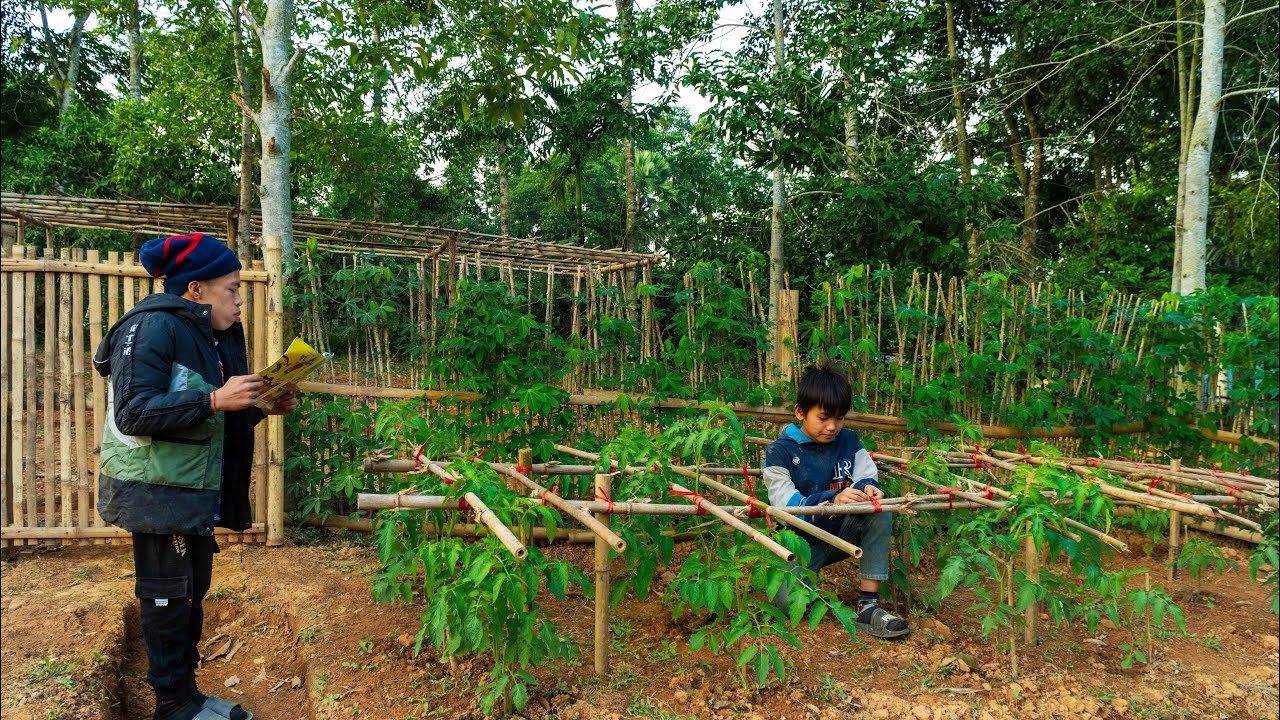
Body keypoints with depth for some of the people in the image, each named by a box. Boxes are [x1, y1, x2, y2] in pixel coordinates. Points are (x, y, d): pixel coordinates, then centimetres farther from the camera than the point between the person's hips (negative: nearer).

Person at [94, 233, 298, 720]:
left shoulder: (214, 336, 13)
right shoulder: (152, 327, -14)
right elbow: (133, 413, -22)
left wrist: (265, 408, 0)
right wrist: (214, 401, -28)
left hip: (197, 492, 9)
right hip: (157, 491, -9)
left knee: (193, 591, 14)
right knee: (168, 596, 1)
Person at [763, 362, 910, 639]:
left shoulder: (848, 441, 2)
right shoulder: (779, 452, -13)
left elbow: (866, 476, -4)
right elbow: (788, 507, -22)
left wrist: (867, 487, -30)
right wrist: (833, 500, -39)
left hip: (841, 532, 5)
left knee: (880, 512, -23)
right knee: (791, 602, -30)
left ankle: (868, 606, -20)